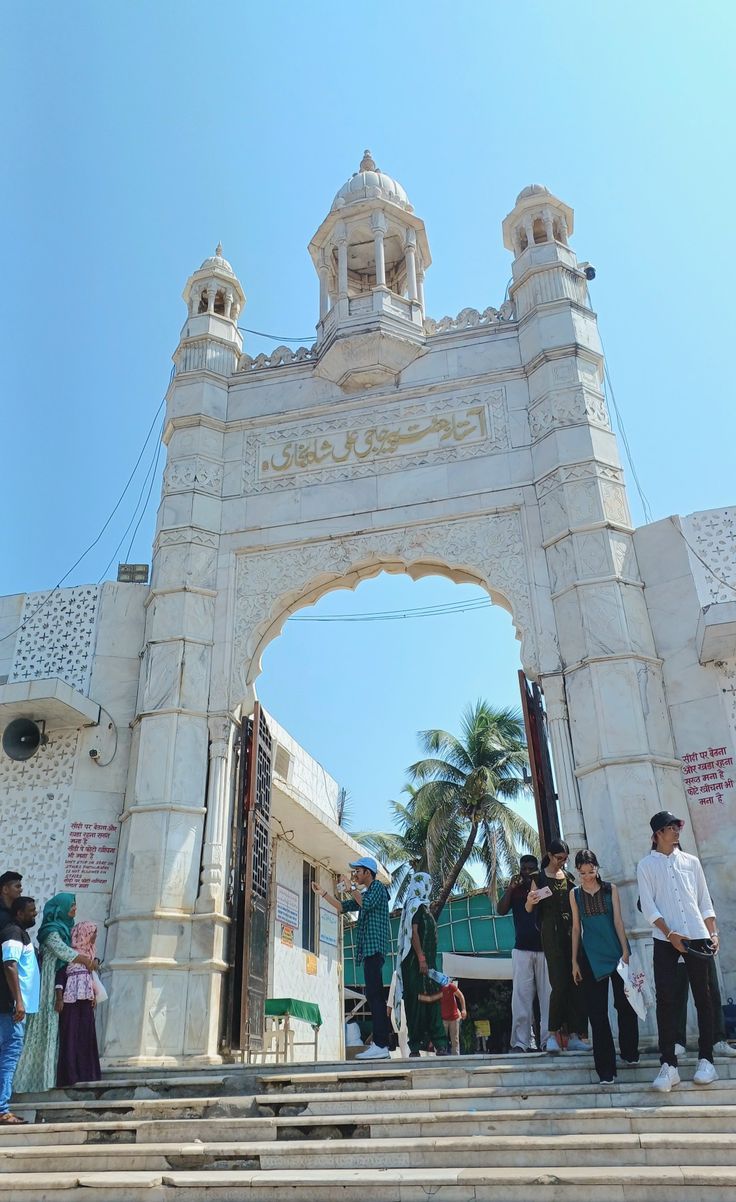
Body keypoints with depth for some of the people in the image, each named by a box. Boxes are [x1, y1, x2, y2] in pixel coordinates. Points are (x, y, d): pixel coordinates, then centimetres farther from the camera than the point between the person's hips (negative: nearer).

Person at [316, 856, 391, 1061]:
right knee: (374, 996, 6)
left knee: (374, 995, -15)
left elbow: (367, 903, -21)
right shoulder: (365, 893, 25)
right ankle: (381, 1045, 7)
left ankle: (380, 1045, -18)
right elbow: (343, 907, 29)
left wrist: (351, 888, -9)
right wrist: (323, 893, 22)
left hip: (375, 946, -10)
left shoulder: (378, 887, -2)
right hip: (368, 949, 10)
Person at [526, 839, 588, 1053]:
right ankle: (552, 1034, 0)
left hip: (571, 931, 5)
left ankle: (573, 1036, 7)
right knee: (560, 984, -9)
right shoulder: (540, 878, 0)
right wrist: (530, 900, -24)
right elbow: (529, 910, -3)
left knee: (576, 983, 1)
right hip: (551, 933, -5)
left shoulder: (568, 877, 14)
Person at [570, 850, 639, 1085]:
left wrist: (625, 951, -9)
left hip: (615, 951, 0)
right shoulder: (575, 894, 5)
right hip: (591, 957, 1)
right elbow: (576, 928, 7)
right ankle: (605, 1069, 4)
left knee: (625, 1005, 6)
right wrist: (574, 961, 5)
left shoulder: (610, 889, 2)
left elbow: (618, 921, -1)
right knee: (597, 1012, 0)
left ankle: (630, 1052, 28)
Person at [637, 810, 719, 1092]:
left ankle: (706, 1059, 15)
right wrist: (670, 934, -11)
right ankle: (668, 1064, -2)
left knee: (702, 997, 5)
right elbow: (648, 905, -3)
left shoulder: (691, 861, 11)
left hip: (697, 937, 2)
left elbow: (705, 901, 11)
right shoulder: (646, 865, 4)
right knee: (665, 1000, -5)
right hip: (665, 940, -2)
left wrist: (713, 933, 1)